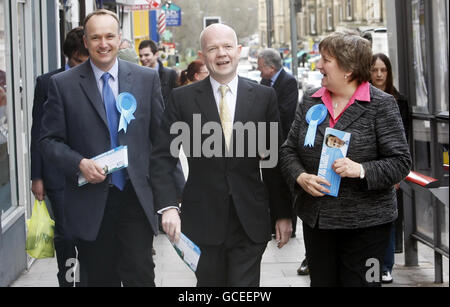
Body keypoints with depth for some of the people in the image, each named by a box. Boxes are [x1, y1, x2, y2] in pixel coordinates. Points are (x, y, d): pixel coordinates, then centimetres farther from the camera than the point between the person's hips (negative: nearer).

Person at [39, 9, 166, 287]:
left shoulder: (147, 79, 4)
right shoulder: (63, 84, 0)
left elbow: (162, 135, 6)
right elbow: (50, 139, 2)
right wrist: (79, 164, -15)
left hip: (137, 198, 0)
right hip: (91, 201, 0)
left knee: (140, 276, -4)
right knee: (100, 279, 10)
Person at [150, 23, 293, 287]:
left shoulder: (264, 97, 3)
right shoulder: (183, 98, 1)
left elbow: (276, 159, 6)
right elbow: (162, 158, -2)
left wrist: (283, 213, 5)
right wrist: (168, 206, -15)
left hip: (251, 222, 0)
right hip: (203, 221, 0)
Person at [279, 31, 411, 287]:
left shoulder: (381, 105, -6)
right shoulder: (310, 101, 8)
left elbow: (401, 162, -8)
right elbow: (289, 150, 10)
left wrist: (361, 170, -23)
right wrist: (300, 177, -10)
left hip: (365, 224, -4)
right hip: (316, 220, 5)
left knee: (360, 282, 0)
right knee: (322, 282, 11)